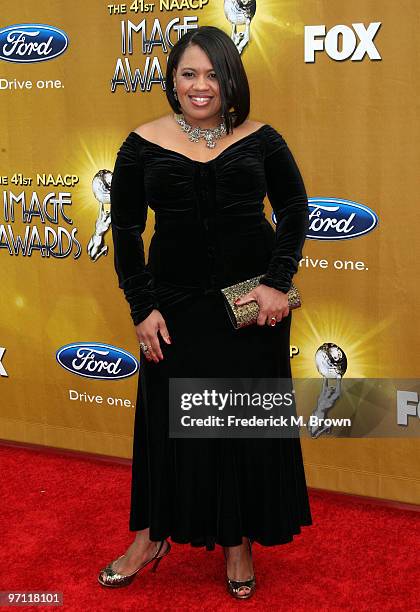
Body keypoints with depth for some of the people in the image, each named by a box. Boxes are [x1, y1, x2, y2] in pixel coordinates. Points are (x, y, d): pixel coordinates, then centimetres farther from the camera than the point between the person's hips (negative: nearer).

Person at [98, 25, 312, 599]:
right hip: (176, 305, 0)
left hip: (251, 305, 0)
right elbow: (125, 230, 1)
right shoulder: (143, 145, -2)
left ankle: (239, 540, 28)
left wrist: (278, 282, -8)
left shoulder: (260, 139, -2)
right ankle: (153, 536, 29)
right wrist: (143, 308, -5)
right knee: (167, 421, 9)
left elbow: (295, 208, 3)